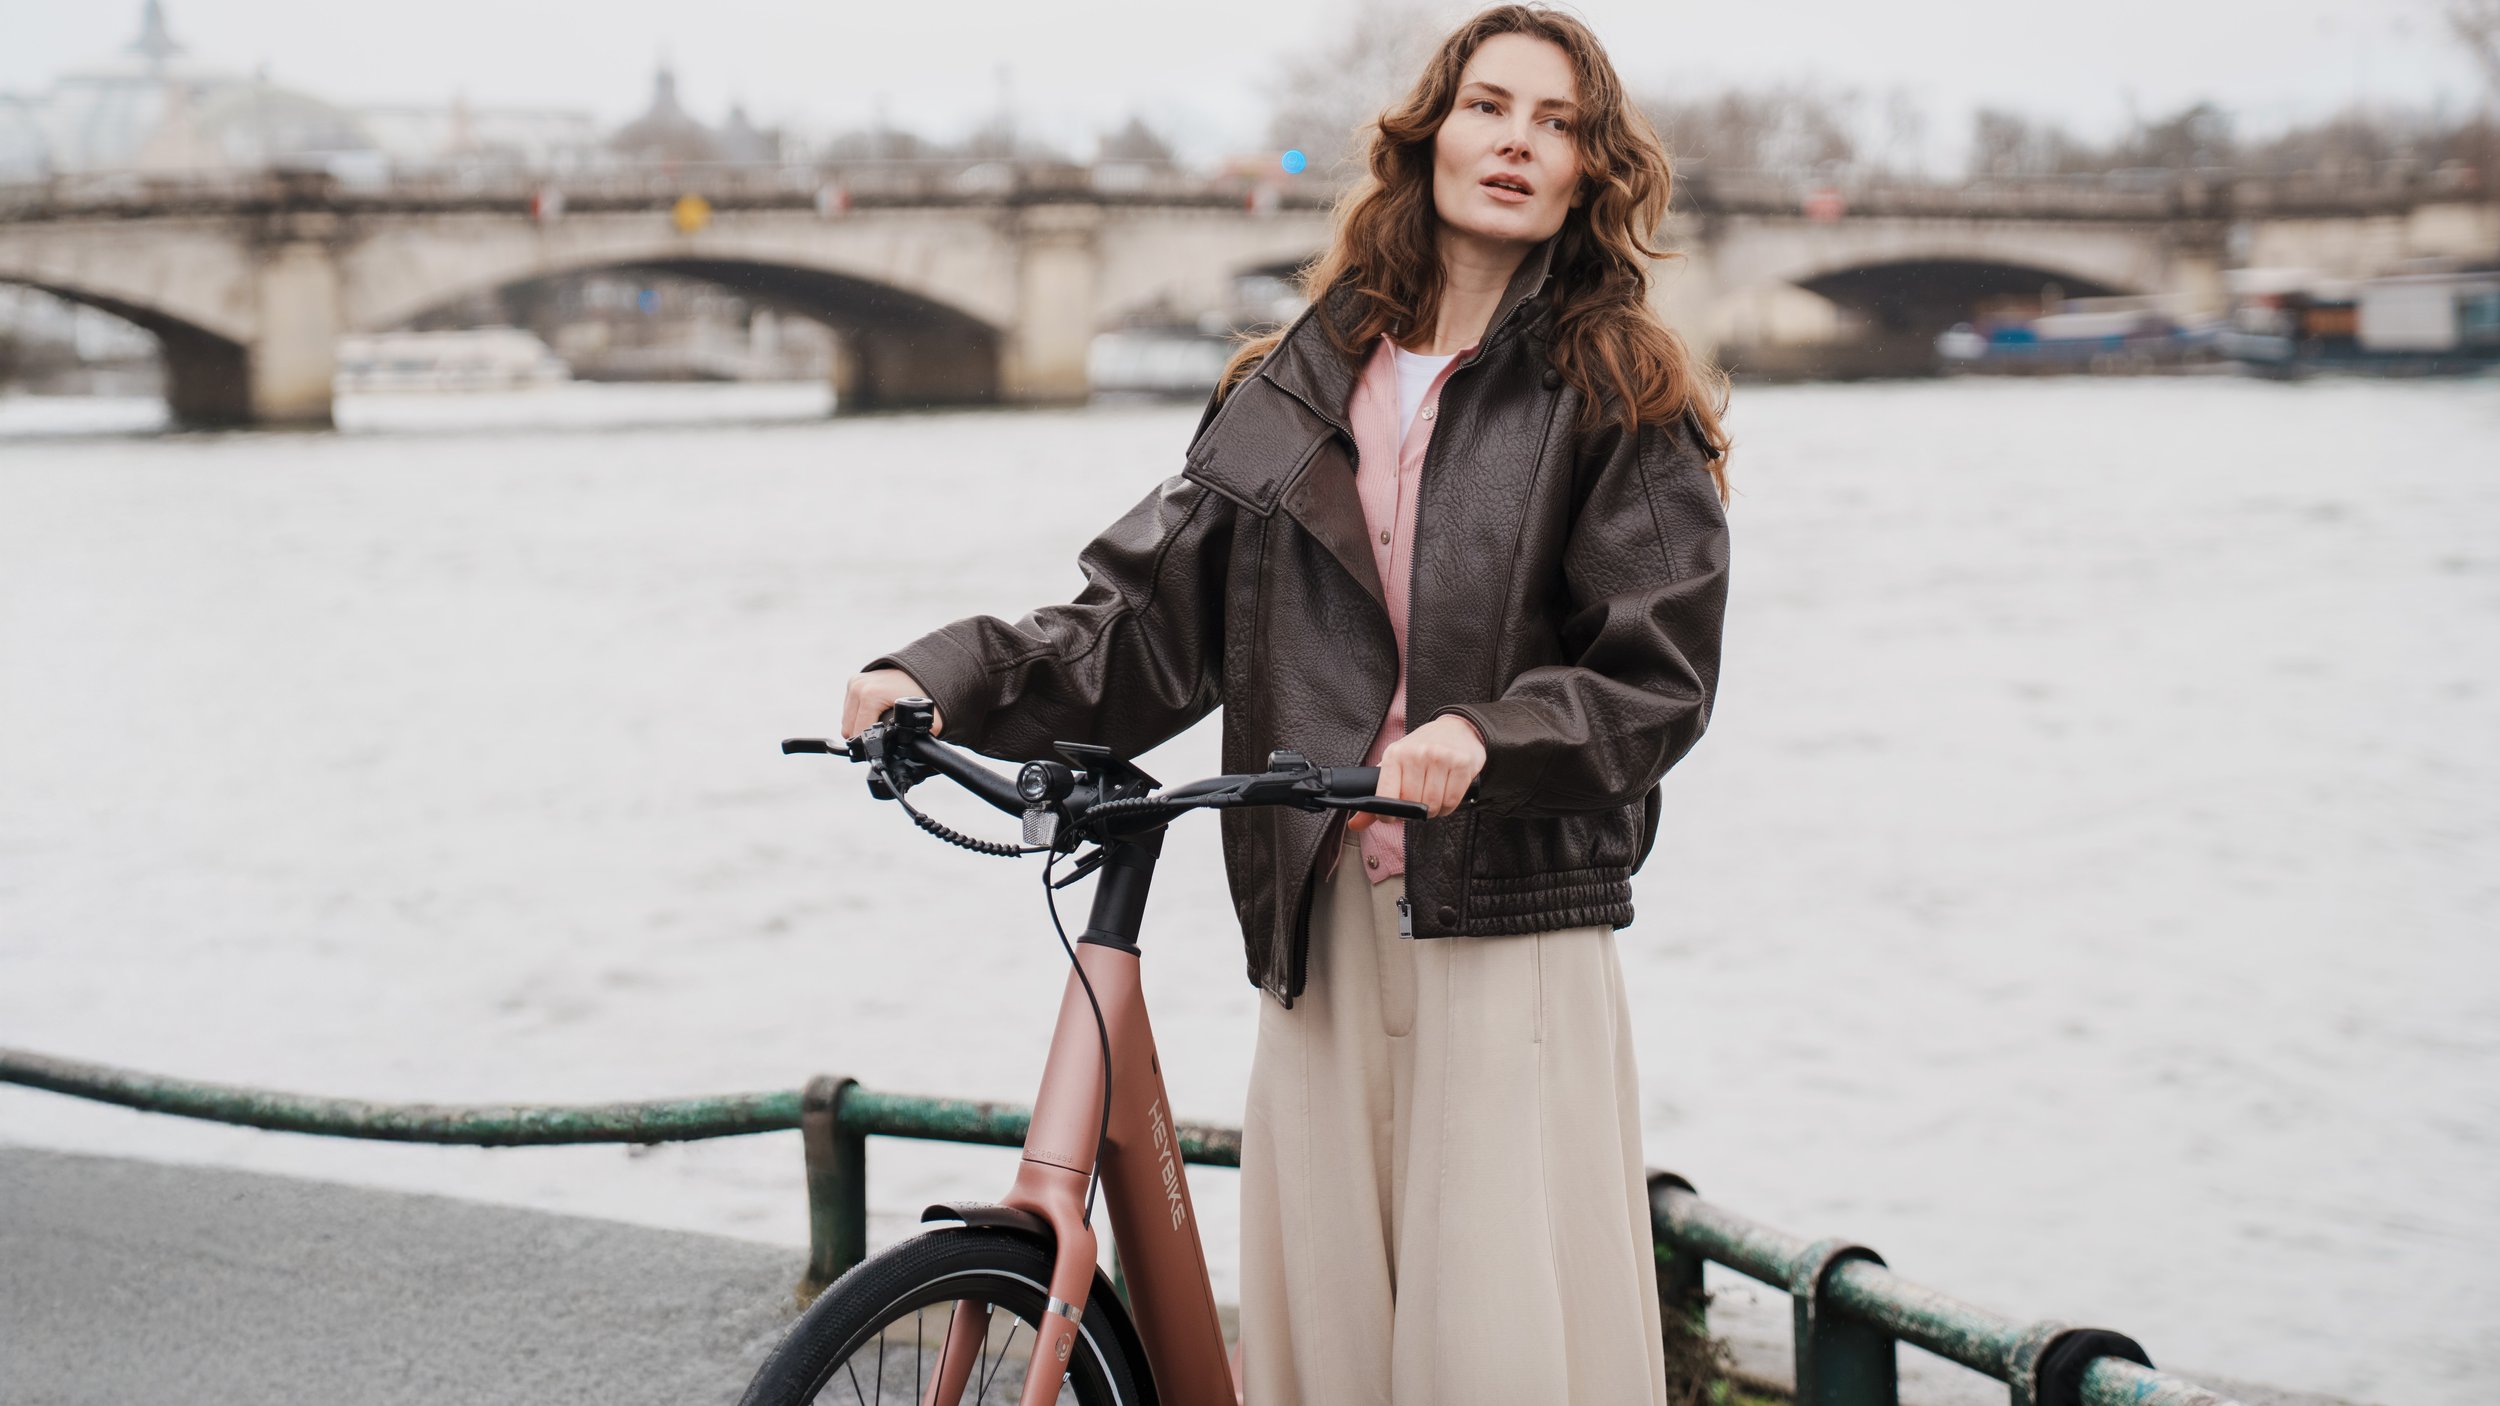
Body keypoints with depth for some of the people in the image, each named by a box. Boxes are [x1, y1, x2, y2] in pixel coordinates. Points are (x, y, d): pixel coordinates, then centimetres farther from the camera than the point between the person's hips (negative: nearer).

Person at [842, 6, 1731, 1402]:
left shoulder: (1624, 399, 3)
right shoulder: (1299, 388, 13)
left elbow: (1660, 679, -3)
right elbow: (1150, 616, 8)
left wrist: (1489, 734, -21)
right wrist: (950, 675, -7)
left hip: (1513, 932, -3)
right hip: (1322, 927, 3)